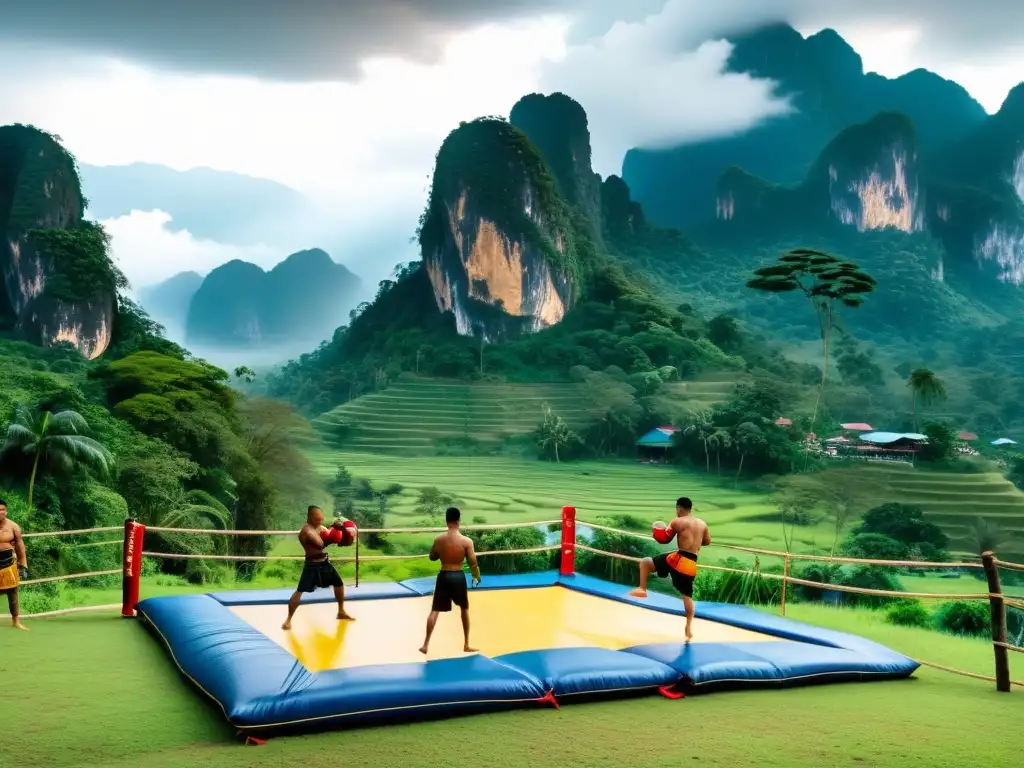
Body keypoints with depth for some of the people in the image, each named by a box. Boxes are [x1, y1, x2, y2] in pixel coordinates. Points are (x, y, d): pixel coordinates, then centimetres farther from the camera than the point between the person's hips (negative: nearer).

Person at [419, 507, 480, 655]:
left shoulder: (438, 540, -5)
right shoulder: (467, 541, -11)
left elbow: (432, 557, 10)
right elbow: (473, 563, -7)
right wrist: (476, 576, 10)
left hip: (443, 576, 1)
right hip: (458, 576, -1)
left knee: (434, 611, 7)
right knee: (464, 609, 18)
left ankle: (425, 644, 2)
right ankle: (466, 645, 22)